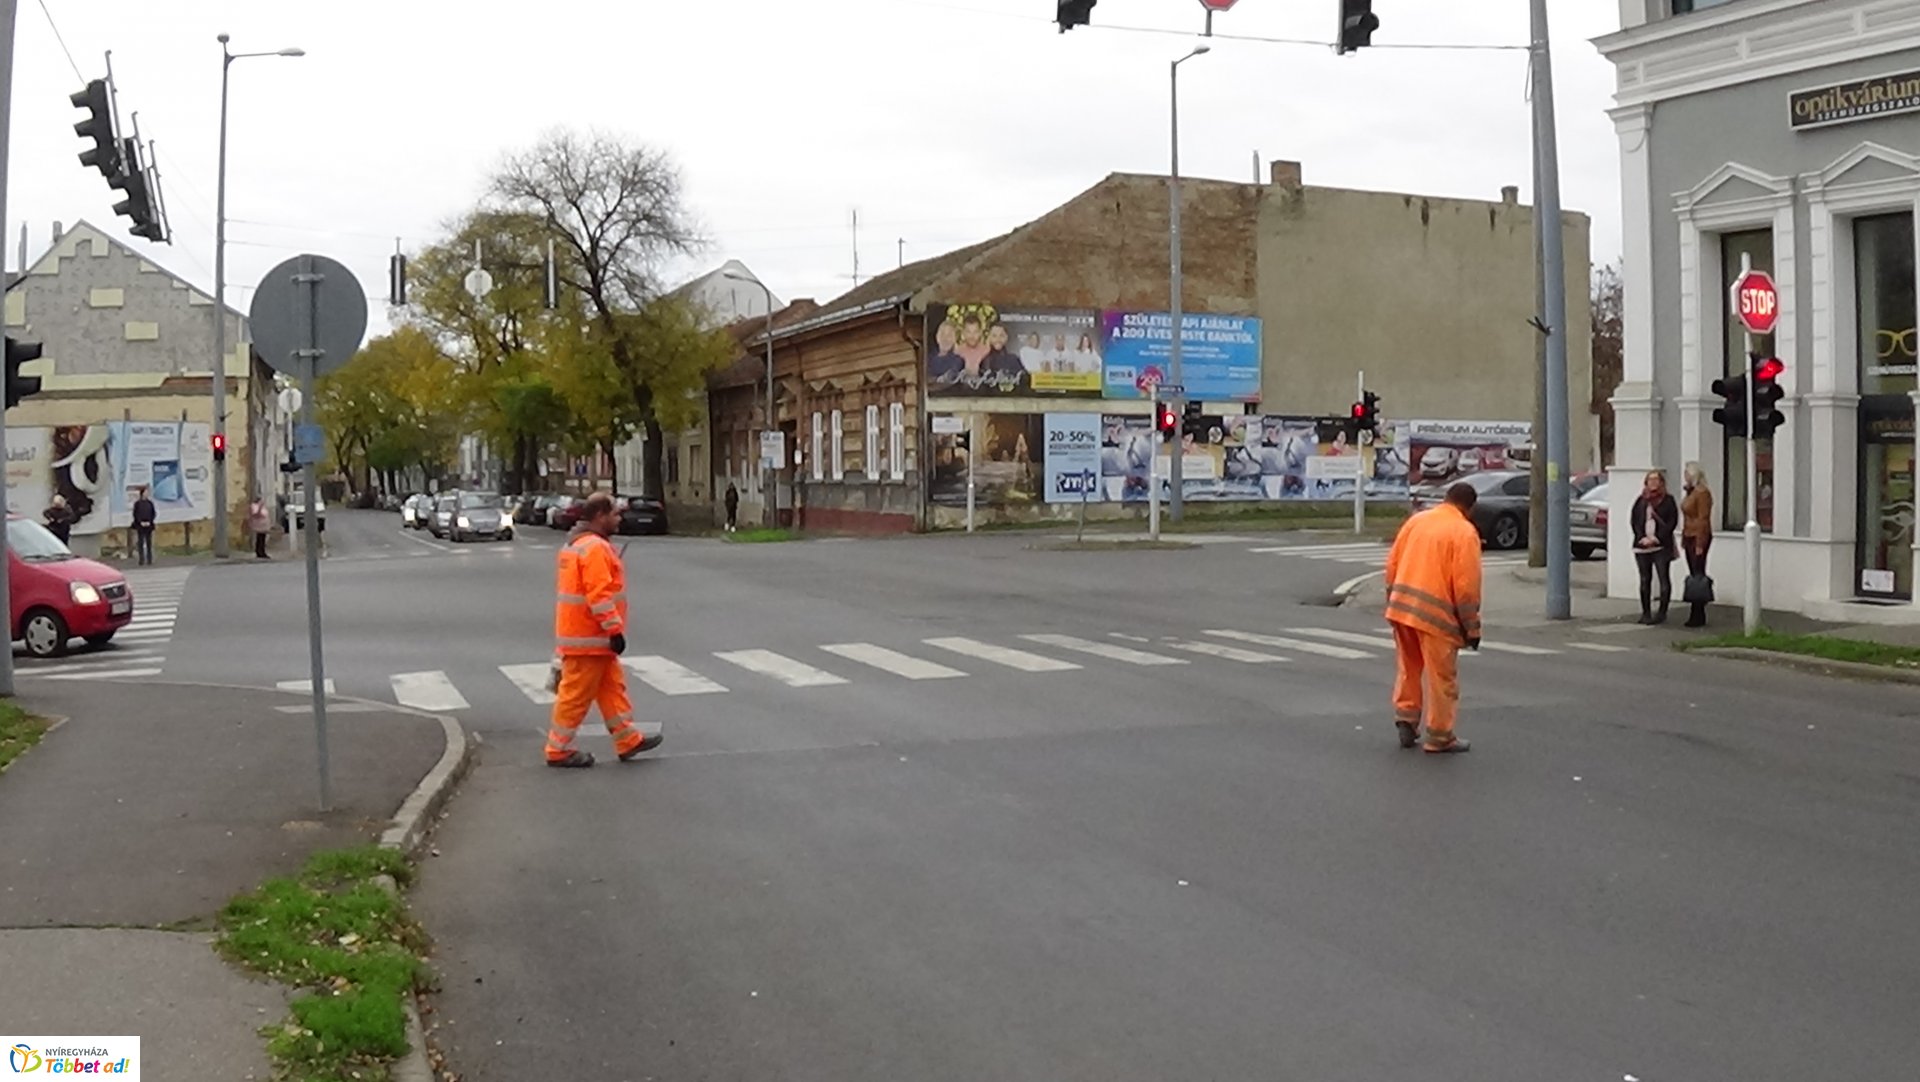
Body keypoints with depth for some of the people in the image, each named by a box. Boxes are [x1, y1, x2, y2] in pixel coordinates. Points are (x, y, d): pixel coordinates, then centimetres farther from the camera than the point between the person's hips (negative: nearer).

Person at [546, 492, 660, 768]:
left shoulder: (576, 543, 15)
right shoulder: (595, 548, -19)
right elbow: (599, 595, -25)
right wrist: (615, 629, -22)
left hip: (583, 633, 11)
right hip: (588, 638, -11)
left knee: (612, 687, 14)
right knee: (577, 694, -2)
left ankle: (628, 740, 20)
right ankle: (559, 750, 7)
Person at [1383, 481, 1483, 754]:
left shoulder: (1416, 520, 10)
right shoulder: (1465, 532, -7)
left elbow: (1392, 563, 11)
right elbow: (1467, 585, -11)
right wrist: (1472, 627, -4)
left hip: (1401, 606, 6)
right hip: (1436, 613, -5)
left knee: (1409, 668, 22)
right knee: (1441, 678, 6)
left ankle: (1406, 719, 21)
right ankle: (1440, 738, 13)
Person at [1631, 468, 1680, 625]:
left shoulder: (1668, 500, 2)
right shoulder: (1641, 500, 11)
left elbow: (1673, 522, -5)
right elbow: (1633, 520, 7)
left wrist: (1657, 538, -13)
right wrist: (1642, 537, -8)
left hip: (1661, 546, -3)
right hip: (1642, 546, 3)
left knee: (1664, 578, -7)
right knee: (1644, 580, 8)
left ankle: (1662, 612, -4)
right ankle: (1646, 613, 14)